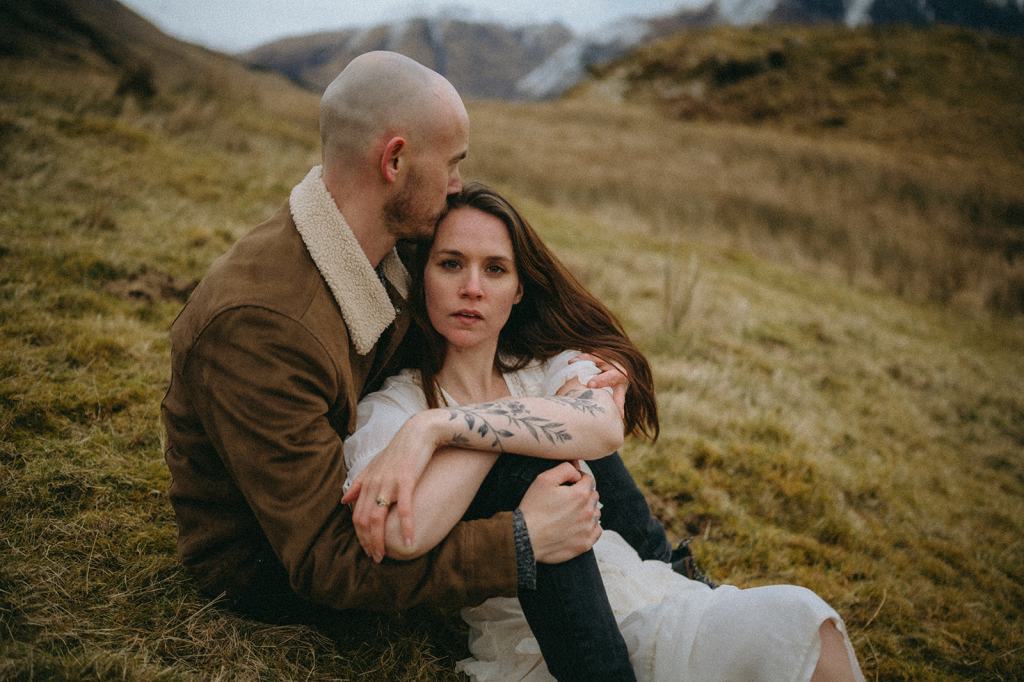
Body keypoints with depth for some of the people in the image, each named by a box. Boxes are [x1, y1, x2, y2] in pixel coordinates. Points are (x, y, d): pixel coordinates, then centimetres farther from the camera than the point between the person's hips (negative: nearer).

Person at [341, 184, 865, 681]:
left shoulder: (554, 367, 9)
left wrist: (432, 427, -22)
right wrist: (519, 416, -12)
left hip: (652, 606, 4)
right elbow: (402, 536, -23)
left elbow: (604, 427, -18)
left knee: (792, 616, -24)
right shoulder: (388, 410, 0)